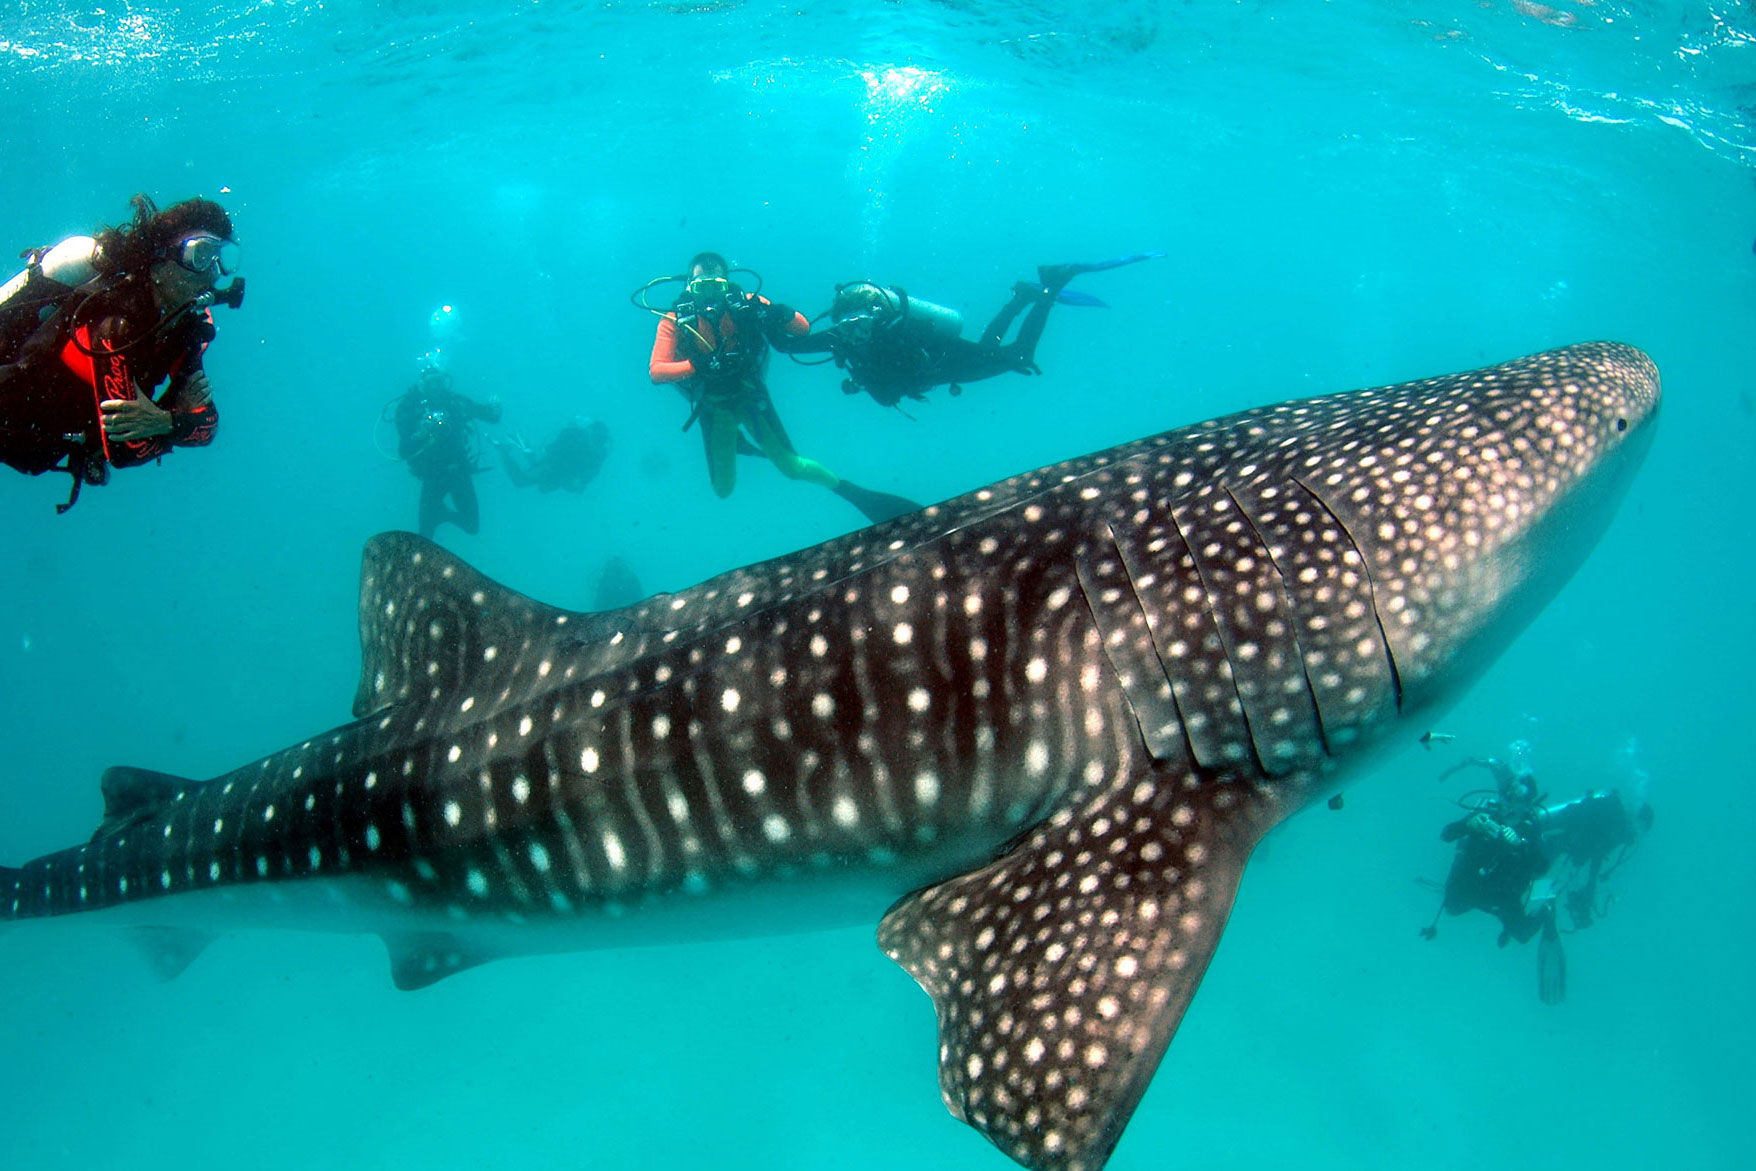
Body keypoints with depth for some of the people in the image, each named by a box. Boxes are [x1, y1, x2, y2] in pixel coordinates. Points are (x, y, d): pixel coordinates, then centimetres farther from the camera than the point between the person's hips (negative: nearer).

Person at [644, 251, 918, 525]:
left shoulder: (745, 305, -18)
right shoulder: (675, 321, -20)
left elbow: (804, 329, -15)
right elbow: (656, 371, -30)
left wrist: (781, 314, -36)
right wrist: (698, 365, -43)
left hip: (750, 395, 0)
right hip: (713, 407, 0)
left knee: (793, 467, -4)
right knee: (723, 490, 4)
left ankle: (854, 493, 19)